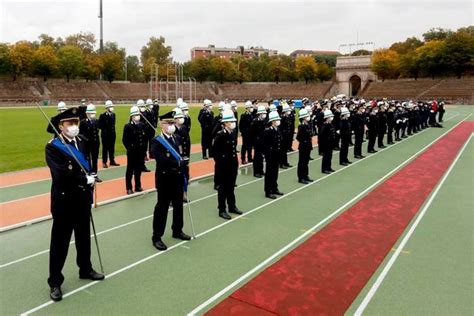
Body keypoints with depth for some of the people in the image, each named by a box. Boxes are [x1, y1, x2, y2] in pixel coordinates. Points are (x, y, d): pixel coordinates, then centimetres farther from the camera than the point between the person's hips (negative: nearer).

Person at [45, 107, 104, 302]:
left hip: (82, 198, 6)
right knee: (60, 241, 3)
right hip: (64, 200, -6)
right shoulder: (52, 147, -13)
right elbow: (62, 174, -24)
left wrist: (90, 180, -2)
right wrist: (86, 179, -17)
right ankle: (55, 282, 16)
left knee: (84, 237, 18)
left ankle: (85, 269, 36)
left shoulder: (82, 142, 7)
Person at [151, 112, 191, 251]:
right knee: (162, 207, 0)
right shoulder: (157, 141, -13)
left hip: (177, 177, 7)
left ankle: (177, 231, 33)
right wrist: (179, 162, -29)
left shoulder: (177, 138, 11)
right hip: (164, 178, -7)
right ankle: (156, 237, 10)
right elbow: (161, 160, -26)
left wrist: (183, 161, -5)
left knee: (178, 205, 16)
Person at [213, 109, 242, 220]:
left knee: (231, 186, 17)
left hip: (233, 164, 7)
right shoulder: (220, 135, -16)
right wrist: (220, 162, -13)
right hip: (223, 165, -7)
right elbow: (215, 151, -14)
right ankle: (222, 210, 12)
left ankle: (232, 206, 29)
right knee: (223, 187, 3)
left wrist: (235, 160, 12)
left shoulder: (233, 133, 7)